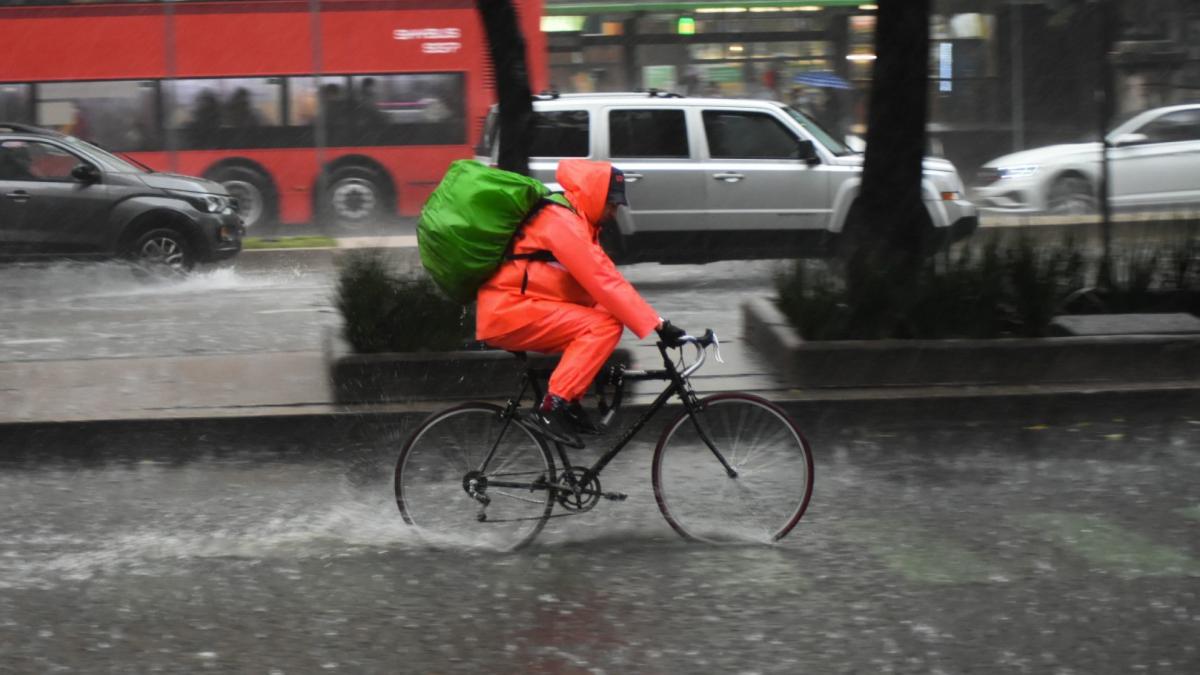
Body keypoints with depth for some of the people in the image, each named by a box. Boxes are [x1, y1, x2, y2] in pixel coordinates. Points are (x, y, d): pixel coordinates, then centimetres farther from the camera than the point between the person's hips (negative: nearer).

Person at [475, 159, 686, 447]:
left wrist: (652, 322, 8)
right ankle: (552, 408, -21)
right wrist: (657, 324, -24)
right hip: (509, 313, -10)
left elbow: (602, 280, 15)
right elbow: (603, 282, -23)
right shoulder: (561, 222, -16)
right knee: (604, 326, -19)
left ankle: (570, 402, 7)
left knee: (605, 317, 8)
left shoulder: (574, 221, 15)